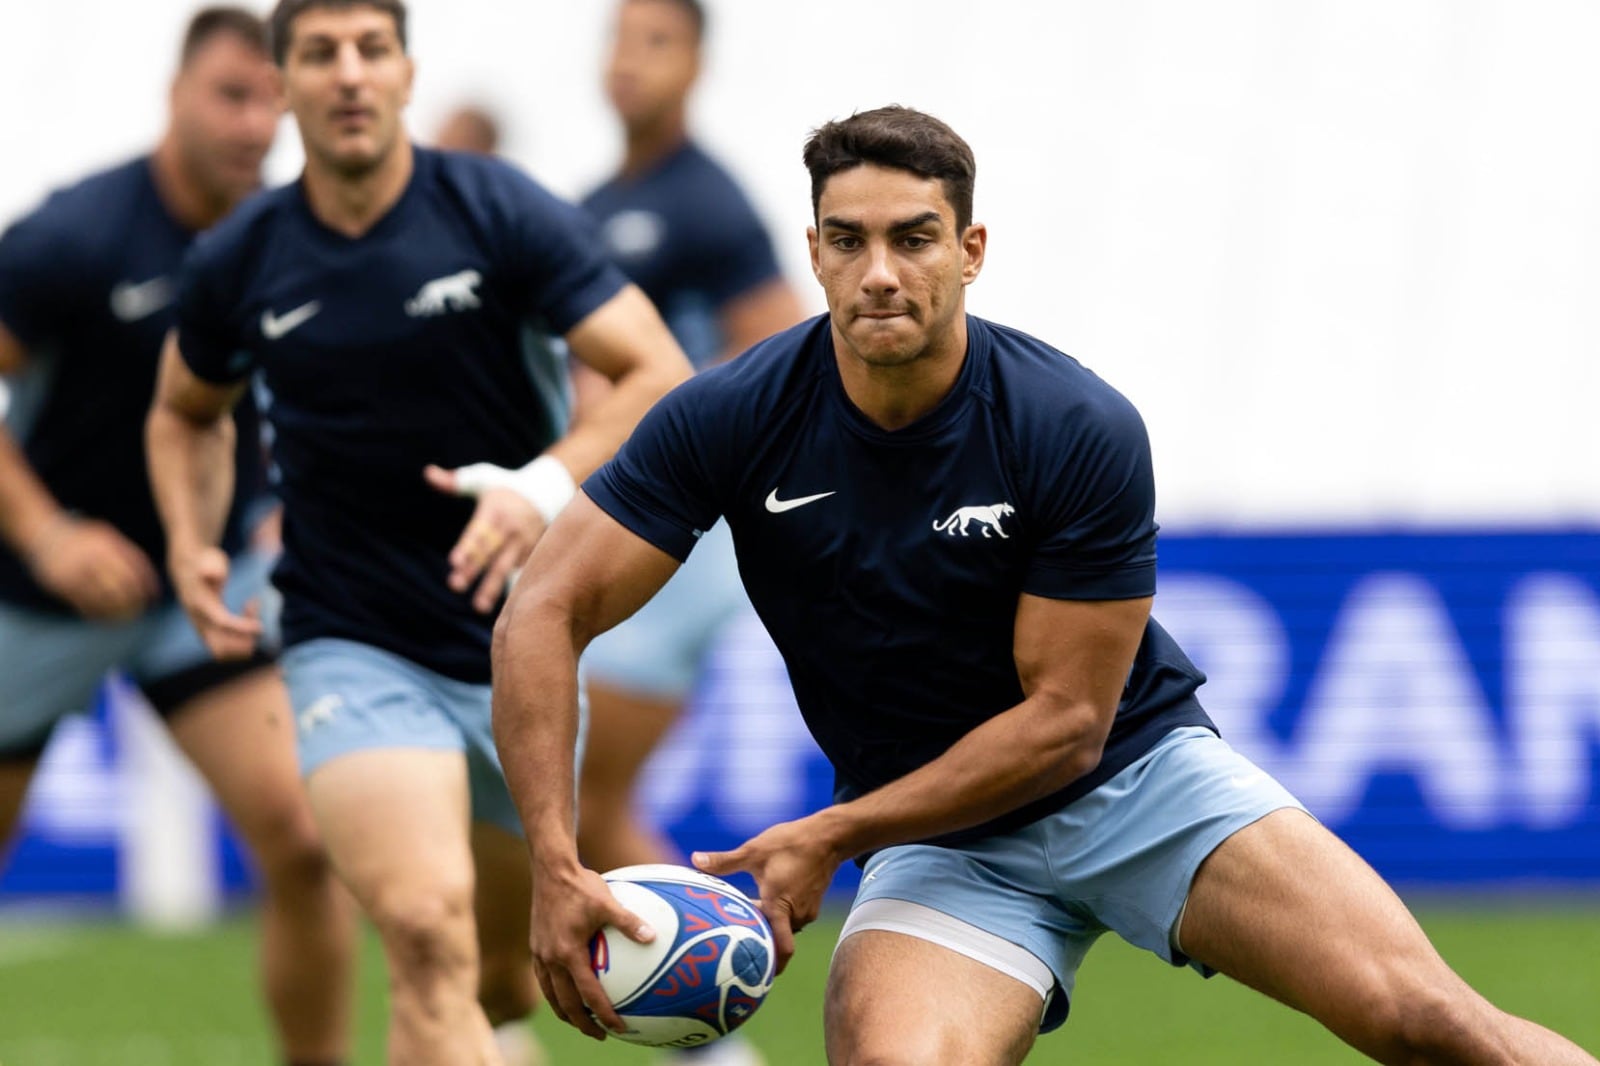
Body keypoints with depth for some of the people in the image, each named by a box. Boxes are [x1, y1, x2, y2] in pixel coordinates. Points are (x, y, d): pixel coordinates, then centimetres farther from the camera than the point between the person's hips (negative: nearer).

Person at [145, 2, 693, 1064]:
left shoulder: (502, 212, -9)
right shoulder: (237, 265, -2)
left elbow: (662, 377, -12)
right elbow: (187, 413, 18)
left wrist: (548, 485, -29)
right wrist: (193, 548, 0)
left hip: (522, 647, 1)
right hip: (353, 654, -1)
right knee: (430, 934, -26)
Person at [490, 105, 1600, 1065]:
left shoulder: (1085, 431, -18)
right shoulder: (729, 421, -12)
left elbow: (1069, 719, -14)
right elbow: (544, 616, -10)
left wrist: (831, 837, -17)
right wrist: (555, 862, -23)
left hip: (1142, 769, -1)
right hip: (940, 840, 1)